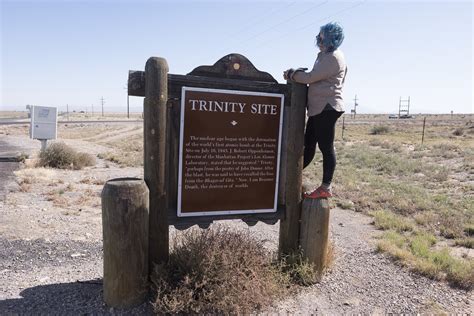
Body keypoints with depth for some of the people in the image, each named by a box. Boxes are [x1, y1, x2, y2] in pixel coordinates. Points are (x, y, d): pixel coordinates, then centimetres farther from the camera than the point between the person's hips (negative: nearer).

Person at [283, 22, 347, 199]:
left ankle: (325, 188, 0)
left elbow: (311, 77, -15)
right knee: (309, 144, 13)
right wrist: (295, 74, 3)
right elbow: (315, 77, 17)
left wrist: (291, 74, -1)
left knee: (326, 147, -6)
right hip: (318, 108, 10)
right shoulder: (326, 55, 22)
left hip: (326, 108, -10)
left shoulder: (333, 57, -11)